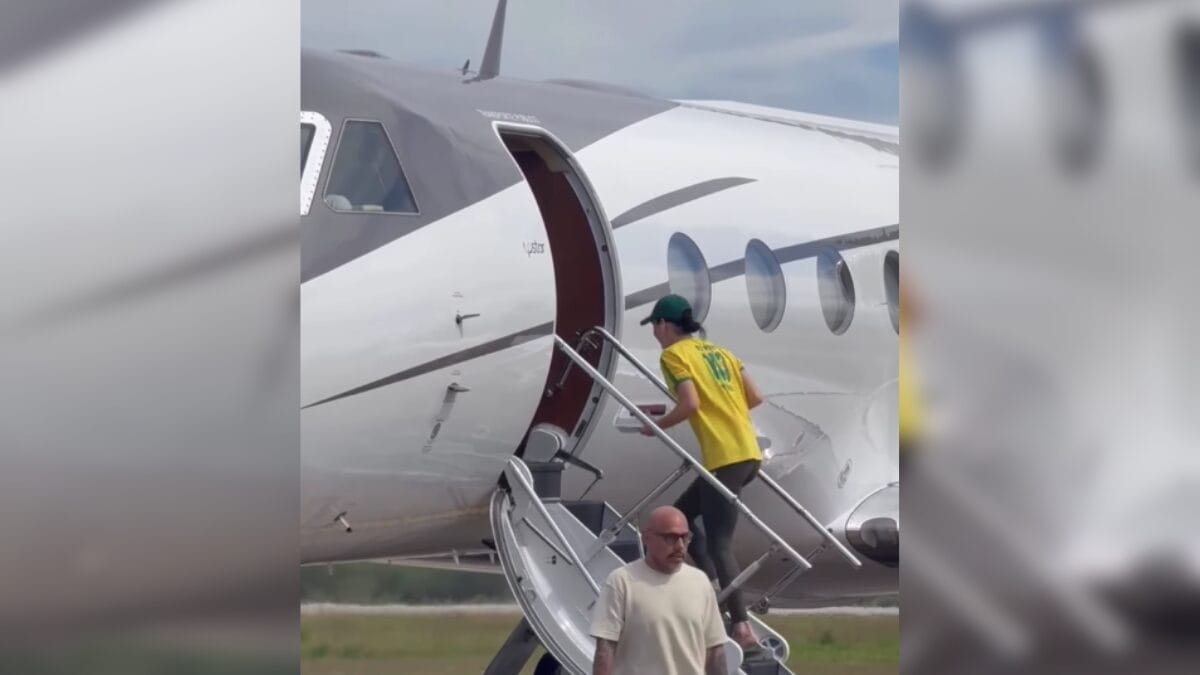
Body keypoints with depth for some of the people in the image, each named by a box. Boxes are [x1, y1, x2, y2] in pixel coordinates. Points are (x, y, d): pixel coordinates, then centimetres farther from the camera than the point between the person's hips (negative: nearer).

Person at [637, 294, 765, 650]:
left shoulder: (673, 354, -2)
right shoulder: (718, 351, 20)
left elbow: (689, 403, -16)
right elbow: (755, 397, 15)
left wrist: (656, 426, 0)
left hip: (725, 457, -9)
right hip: (748, 452, 9)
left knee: (719, 544, -7)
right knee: (682, 514, 20)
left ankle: (742, 628, -11)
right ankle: (715, 588, 14)